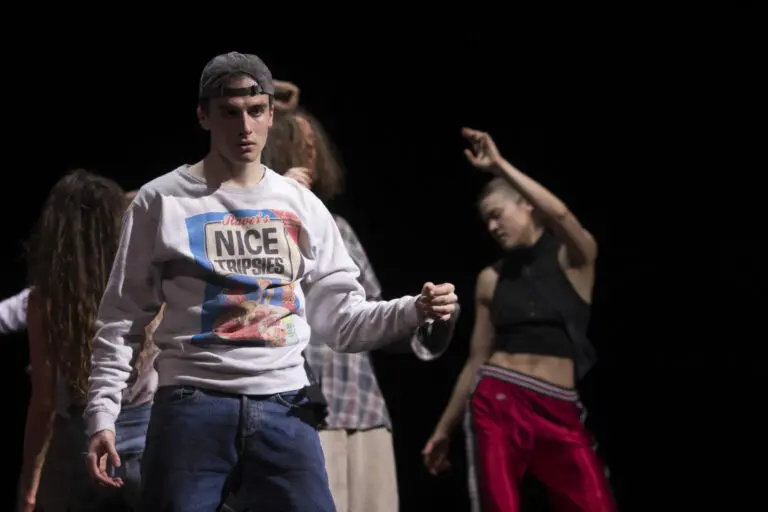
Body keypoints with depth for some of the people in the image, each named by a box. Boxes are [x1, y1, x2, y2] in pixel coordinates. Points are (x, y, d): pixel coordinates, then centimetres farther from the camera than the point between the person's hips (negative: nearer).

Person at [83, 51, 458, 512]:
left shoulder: (303, 208, 13)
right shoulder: (162, 202, 4)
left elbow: (340, 319, 14)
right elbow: (122, 318, 5)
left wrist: (415, 310, -5)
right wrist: (103, 414, -3)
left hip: (285, 410, 2)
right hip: (192, 407, -2)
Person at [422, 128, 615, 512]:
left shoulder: (574, 259, 5)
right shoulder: (491, 279, 12)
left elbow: (561, 215, -18)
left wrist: (499, 165, -19)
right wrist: (444, 428, 19)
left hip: (559, 411, -1)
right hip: (498, 405, 2)